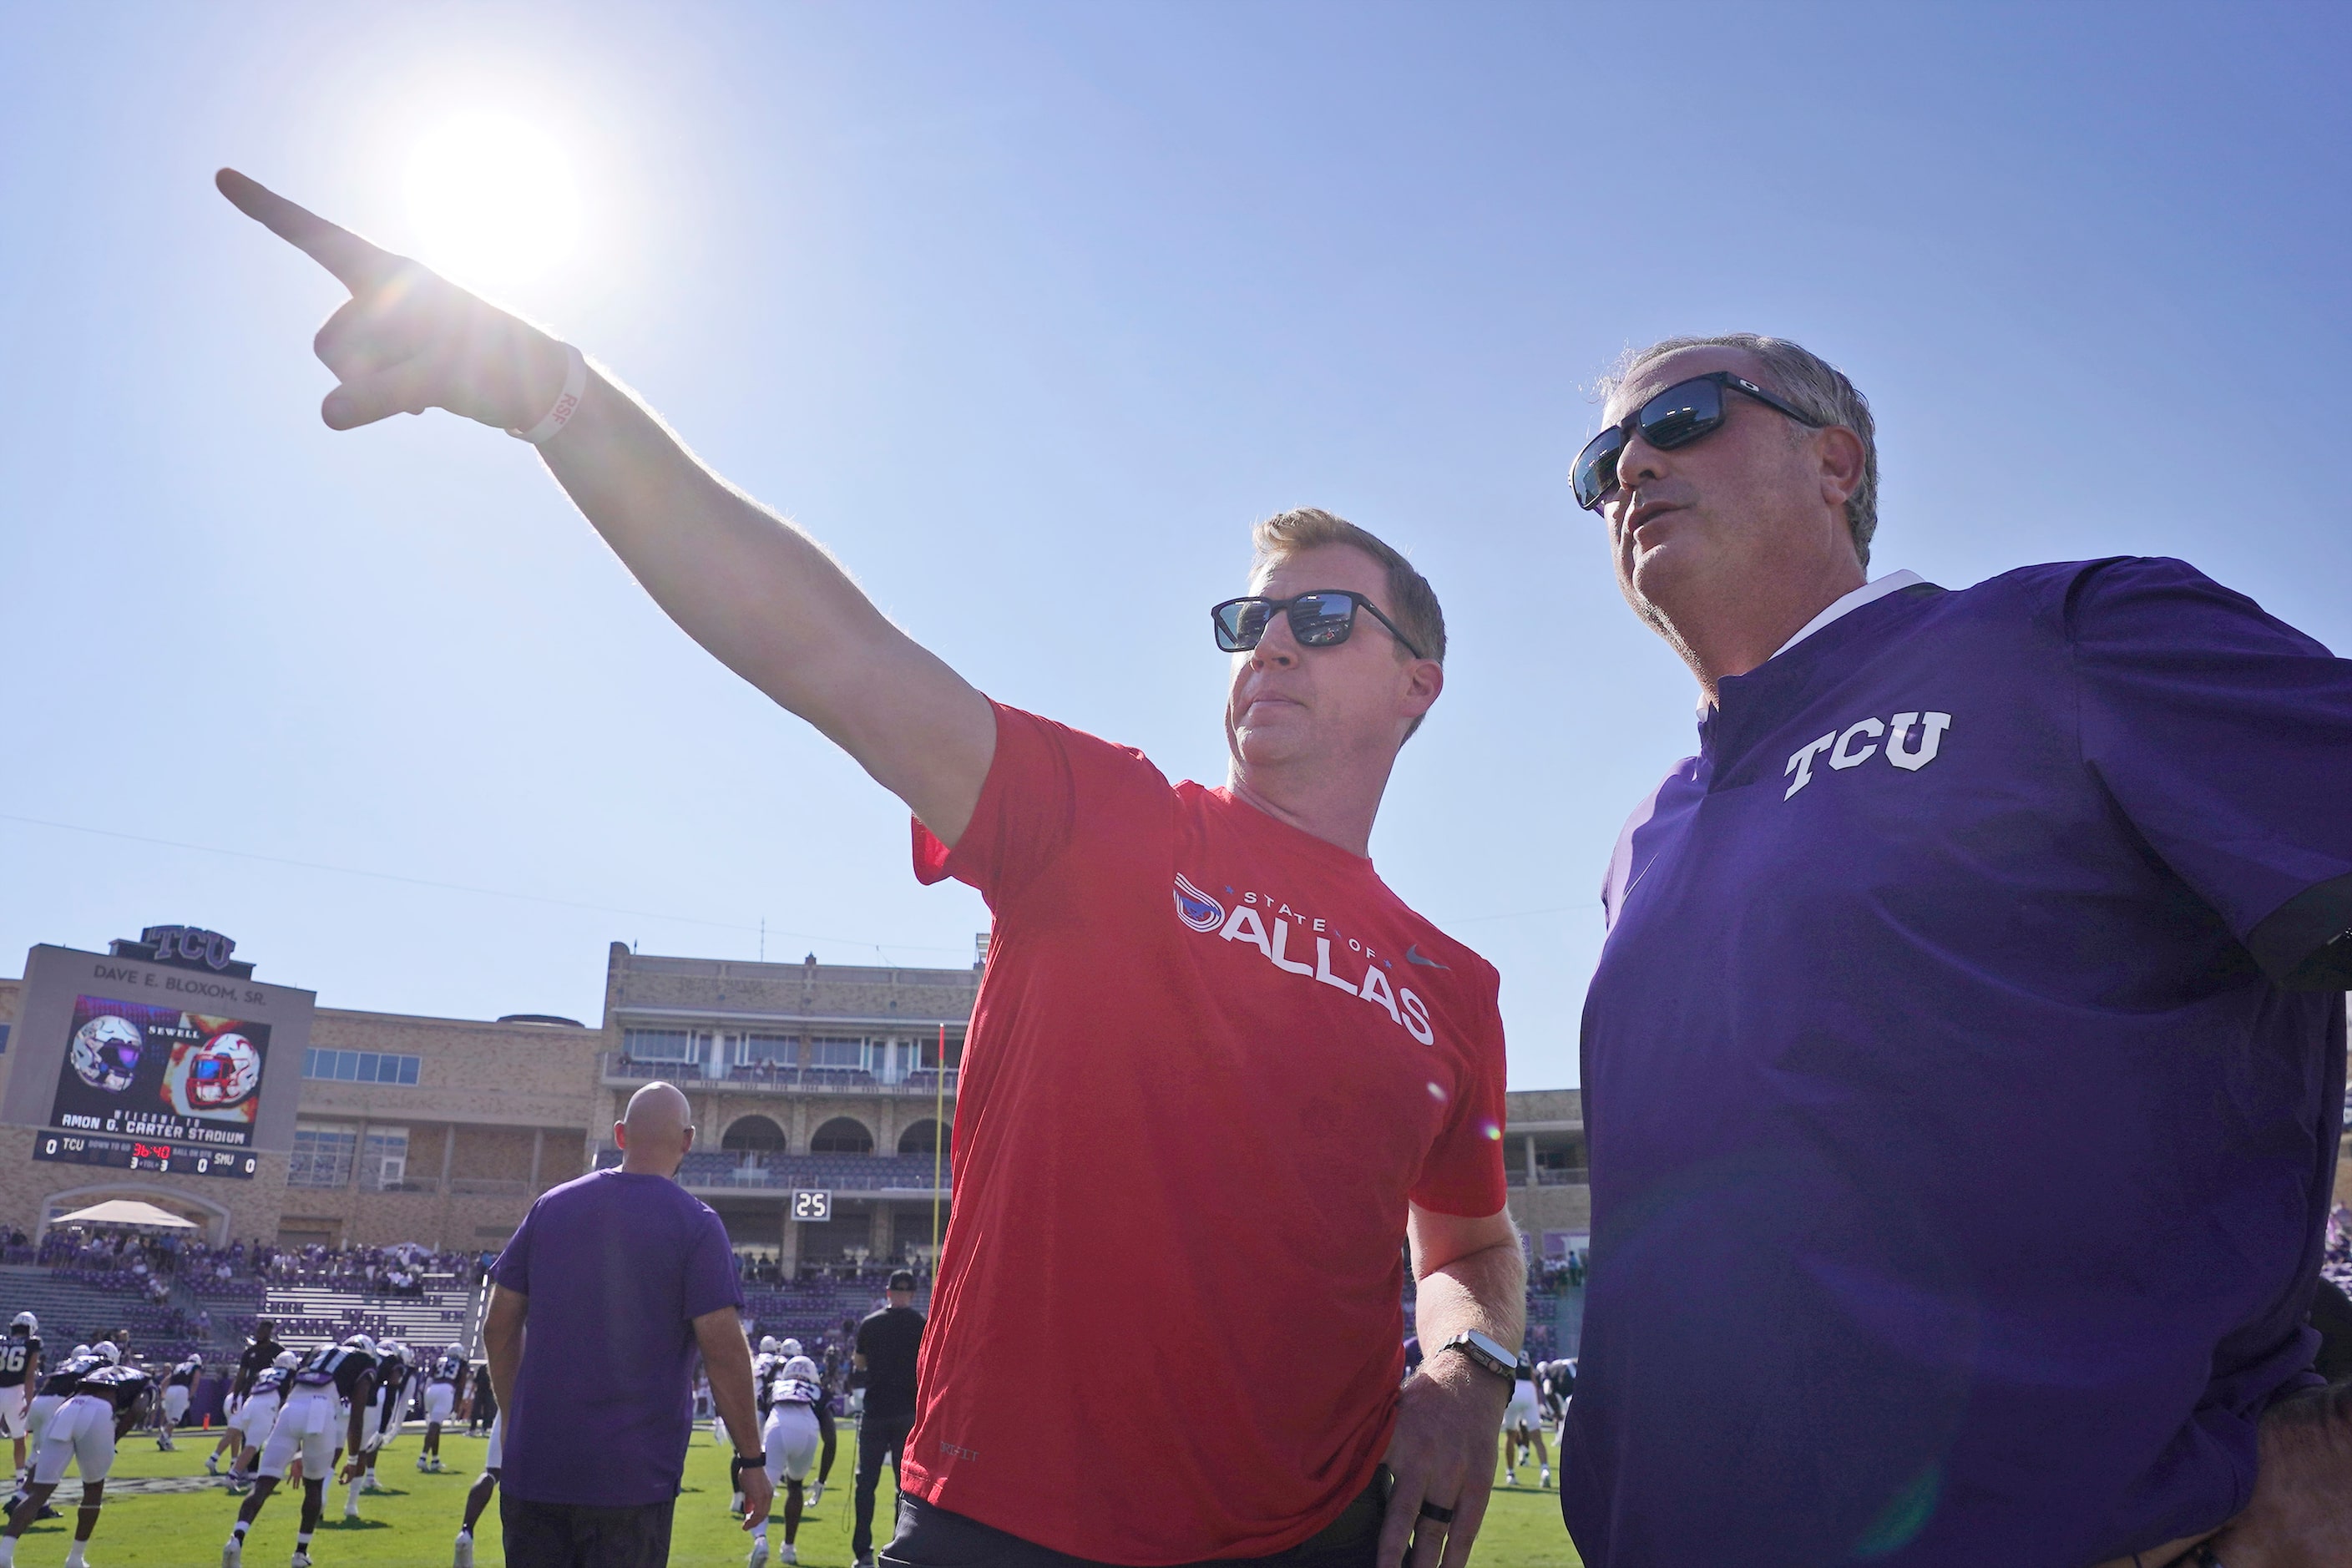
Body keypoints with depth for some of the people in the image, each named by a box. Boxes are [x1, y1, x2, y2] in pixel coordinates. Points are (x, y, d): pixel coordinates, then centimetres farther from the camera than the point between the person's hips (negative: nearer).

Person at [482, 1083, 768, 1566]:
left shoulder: (551, 1205, 5)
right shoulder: (695, 1224, -8)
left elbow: (499, 1328, 10)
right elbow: (725, 1351, -12)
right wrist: (752, 1460, -4)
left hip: (535, 1463, 4)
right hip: (633, 1474, -4)